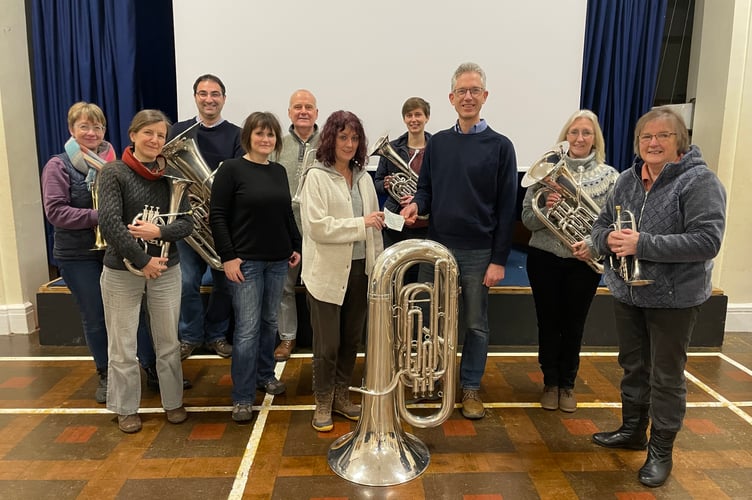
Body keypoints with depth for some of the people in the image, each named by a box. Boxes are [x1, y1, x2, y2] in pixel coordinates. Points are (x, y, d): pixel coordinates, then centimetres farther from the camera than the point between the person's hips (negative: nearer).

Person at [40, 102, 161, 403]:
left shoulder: (113, 162, 4)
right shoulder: (58, 166, -5)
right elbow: (55, 211, -14)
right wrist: (98, 216, -23)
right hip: (78, 256, -2)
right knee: (95, 319, 9)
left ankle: (152, 368, 18)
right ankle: (106, 376, 27)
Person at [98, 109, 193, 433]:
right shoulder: (114, 172, -6)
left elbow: (187, 222, 1)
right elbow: (109, 222, -15)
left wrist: (160, 231, -18)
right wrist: (142, 261, -17)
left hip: (166, 270, 3)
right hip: (121, 271, -3)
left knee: (168, 342, 11)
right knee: (123, 346, 8)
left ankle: (173, 402, 28)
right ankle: (126, 409, 25)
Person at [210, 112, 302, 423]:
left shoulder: (279, 171, 9)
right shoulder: (231, 169, -7)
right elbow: (217, 216, -10)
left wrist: (296, 247, 12)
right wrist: (227, 256, -15)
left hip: (278, 260, 6)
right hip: (245, 261, -5)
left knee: (269, 322, 15)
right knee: (247, 328, -3)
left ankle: (265, 374, 34)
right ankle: (242, 396, 8)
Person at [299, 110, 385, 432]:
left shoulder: (364, 177, 10)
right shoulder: (316, 176, -7)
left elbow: (375, 227, 10)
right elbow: (317, 226, -17)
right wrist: (361, 224, -18)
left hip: (360, 270, 5)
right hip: (328, 273, -5)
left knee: (351, 339, 14)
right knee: (328, 345, 4)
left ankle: (341, 396, 32)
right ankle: (323, 404, 23)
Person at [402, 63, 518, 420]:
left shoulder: (500, 146, -3)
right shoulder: (437, 143, 7)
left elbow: (506, 208, -5)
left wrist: (499, 260, -9)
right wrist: (417, 204, -12)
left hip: (478, 252, -3)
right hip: (437, 246, 3)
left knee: (475, 324, 8)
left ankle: (470, 388, 25)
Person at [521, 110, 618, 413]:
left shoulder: (608, 175, 0)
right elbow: (527, 220, -2)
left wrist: (593, 244, -20)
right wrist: (546, 209, -22)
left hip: (585, 263, 0)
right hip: (545, 259, 0)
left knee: (574, 325, 11)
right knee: (548, 323, 10)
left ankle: (567, 384, 30)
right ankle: (550, 382, 28)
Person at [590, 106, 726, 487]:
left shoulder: (699, 181, -13)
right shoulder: (627, 179, 5)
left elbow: (707, 240, -23)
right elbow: (601, 224, 9)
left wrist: (644, 244, -28)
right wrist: (609, 239, -15)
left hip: (674, 298, -5)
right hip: (627, 292, 6)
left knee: (666, 376, 7)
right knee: (633, 366, 19)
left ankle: (661, 450, 23)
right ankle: (632, 430, 37)